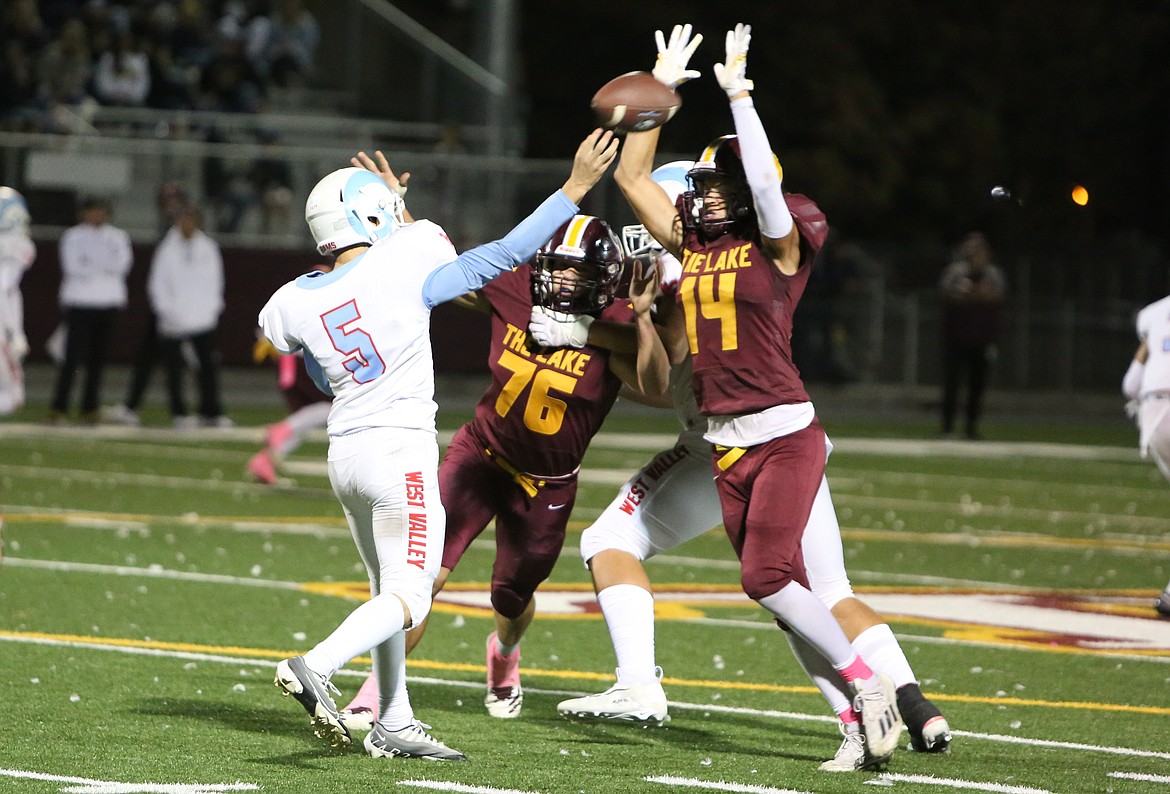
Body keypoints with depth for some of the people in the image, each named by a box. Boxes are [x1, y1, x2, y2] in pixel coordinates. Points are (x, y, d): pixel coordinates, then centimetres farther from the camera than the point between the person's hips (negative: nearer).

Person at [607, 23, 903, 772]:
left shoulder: (776, 246, -6)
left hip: (785, 434, -6)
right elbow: (633, 175, 12)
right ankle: (858, 724, 6)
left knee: (767, 576, -17)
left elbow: (765, 182, -24)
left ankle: (867, 684, -4)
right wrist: (661, 91, 6)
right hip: (726, 443, 6)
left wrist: (738, 93, -19)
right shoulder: (690, 245, 9)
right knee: (784, 592, 3)